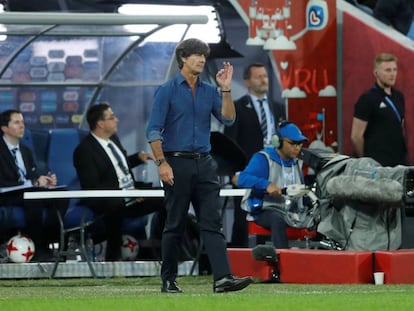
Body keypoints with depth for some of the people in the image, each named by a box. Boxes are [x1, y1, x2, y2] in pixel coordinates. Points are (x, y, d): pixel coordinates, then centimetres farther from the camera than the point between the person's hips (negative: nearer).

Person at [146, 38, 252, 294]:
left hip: (205, 164, 4)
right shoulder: (167, 91, -2)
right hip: (177, 162, -4)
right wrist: (162, 163, -16)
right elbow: (154, 131, -7)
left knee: (213, 223, -5)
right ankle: (168, 280, 12)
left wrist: (226, 90, -6)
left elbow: (227, 119, 3)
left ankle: (223, 278, -13)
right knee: (175, 225, 2)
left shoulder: (209, 91, 12)